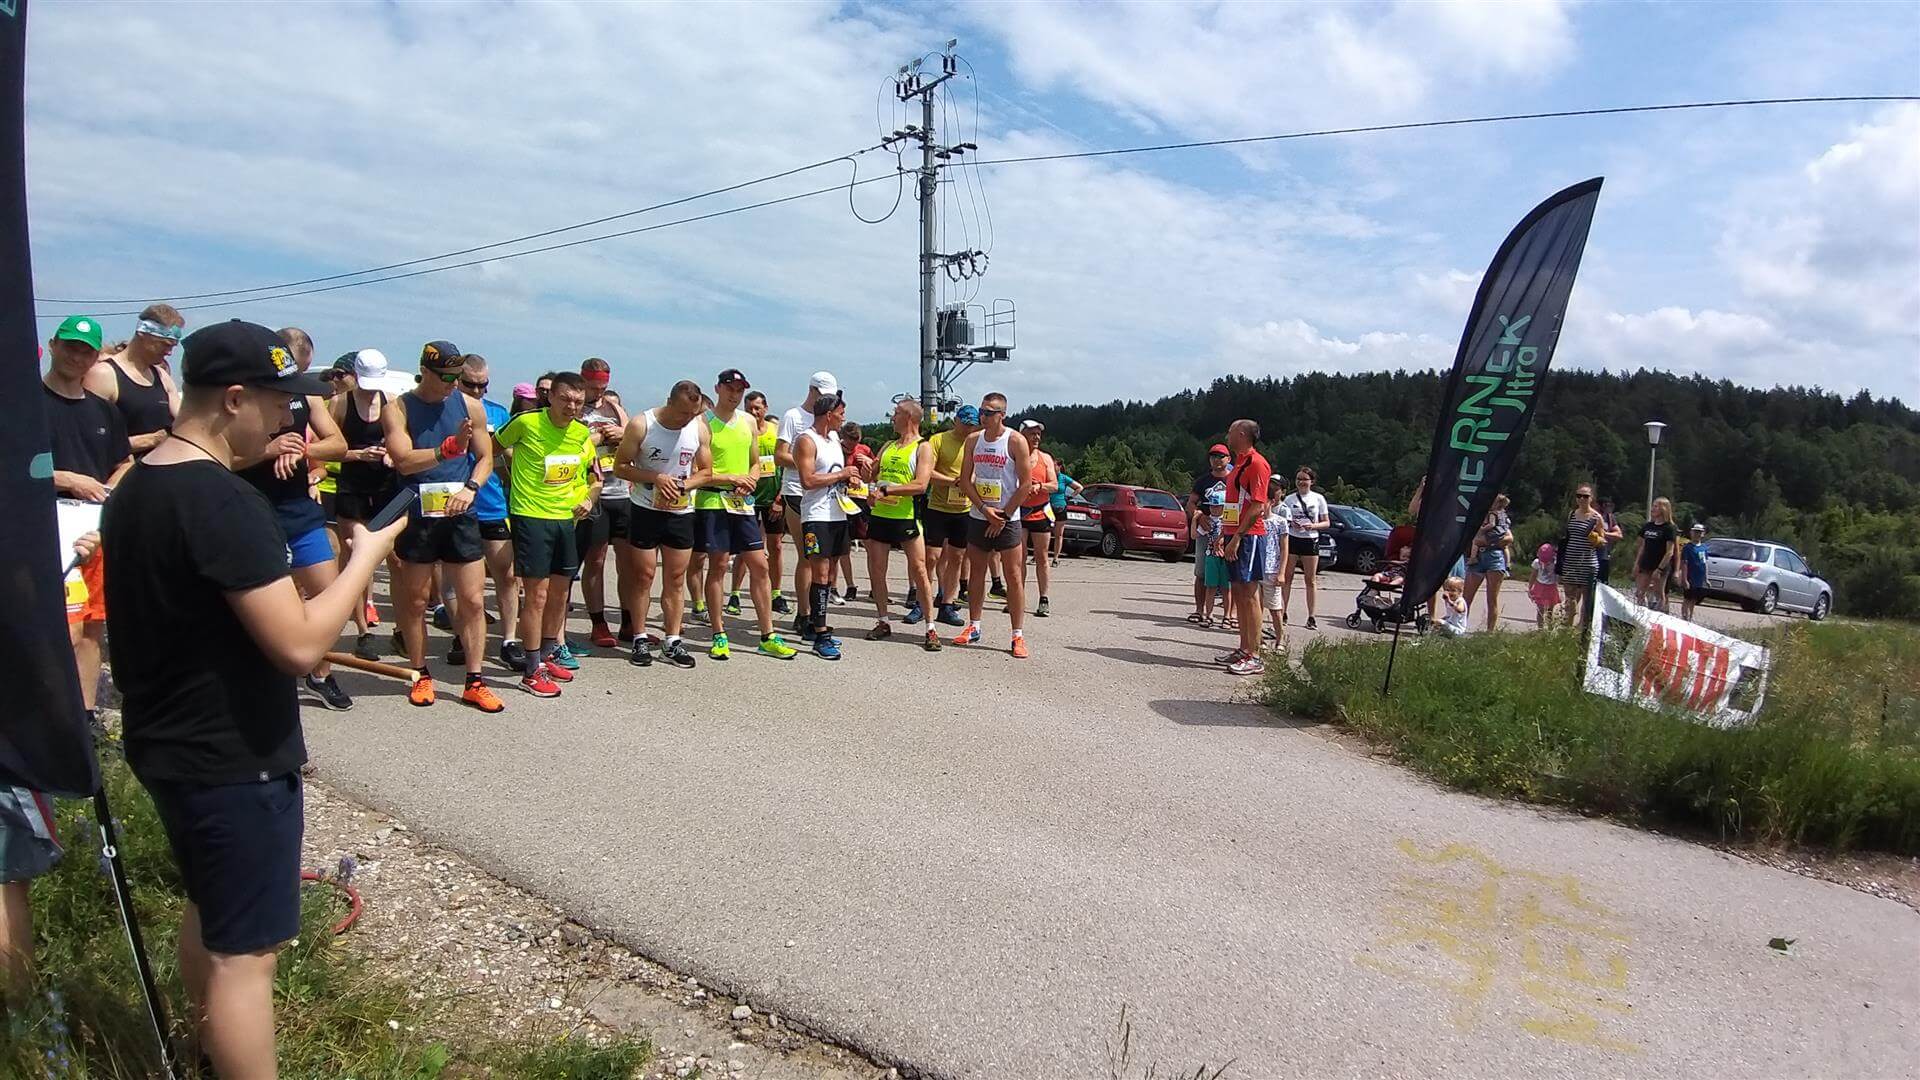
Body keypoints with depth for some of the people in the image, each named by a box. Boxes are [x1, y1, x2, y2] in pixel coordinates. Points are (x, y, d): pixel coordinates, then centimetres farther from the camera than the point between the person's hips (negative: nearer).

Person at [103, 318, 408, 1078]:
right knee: (243, 951, 2)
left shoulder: (135, 487, 6)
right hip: (231, 760, -10)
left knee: (208, 911, 28)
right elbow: (300, 644, -29)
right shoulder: (224, 501, -25)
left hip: (169, 745, 10)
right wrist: (367, 556, -17)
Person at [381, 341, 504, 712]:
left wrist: (470, 488, -10)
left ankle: (474, 682, 8)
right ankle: (421, 675, 26)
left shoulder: (470, 407, 5)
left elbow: (485, 457, 8)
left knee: (473, 600, 0)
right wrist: (450, 448, -28)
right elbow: (403, 460, -15)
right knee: (415, 600, 10)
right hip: (416, 517, -1)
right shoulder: (398, 408, -2)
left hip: (460, 515, 2)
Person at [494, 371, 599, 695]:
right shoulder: (526, 423, -12)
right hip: (530, 517, -6)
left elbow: (594, 476, 18)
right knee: (537, 595, -6)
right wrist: (511, 481, 2)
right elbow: (494, 448, 3)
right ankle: (531, 672, 3)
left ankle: (547, 654, 32)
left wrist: (588, 498, 2)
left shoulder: (582, 433, 4)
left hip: (567, 519, 6)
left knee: (560, 592, 14)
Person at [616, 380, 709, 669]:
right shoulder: (641, 424, -11)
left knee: (676, 579, 5)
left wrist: (684, 485, -13)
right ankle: (640, 640, 12)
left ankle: (672, 642, 12)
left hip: (681, 512, 3)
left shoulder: (699, 430, -2)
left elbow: (705, 470, 7)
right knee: (643, 575, 2)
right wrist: (656, 478, -20)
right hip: (646, 510, -3)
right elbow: (620, 466, -7)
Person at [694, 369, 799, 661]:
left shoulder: (749, 422, 12)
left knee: (760, 566, 3)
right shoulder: (704, 423, -6)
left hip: (743, 502, 5)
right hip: (712, 501, -5)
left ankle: (768, 637, 9)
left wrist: (750, 480, -4)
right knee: (718, 565, 0)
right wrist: (733, 478, -17)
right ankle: (719, 636, 11)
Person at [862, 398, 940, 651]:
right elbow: (872, 477, 20)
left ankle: (930, 629, 1)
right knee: (875, 571, 8)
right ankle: (883, 623, 22)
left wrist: (887, 489, -20)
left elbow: (921, 485, -16)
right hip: (879, 516, 6)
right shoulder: (888, 445, 17)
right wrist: (868, 470, -3)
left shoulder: (923, 447, -3)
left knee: (919, 570, -5)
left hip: (907, 517, -6)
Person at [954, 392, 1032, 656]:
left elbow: (1025, 482, -10)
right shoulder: (973, 440, 6)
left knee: (1014, 576, -4)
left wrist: (1003, 516, -11)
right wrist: (984, 509, -9)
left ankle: (1018, 636, -1)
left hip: (1007, 519, -5)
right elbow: (965, 480, 5)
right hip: (978, 516, 5)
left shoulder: (1015, 441, -8)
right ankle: (973, 628, 22)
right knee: (976, 573, 11)